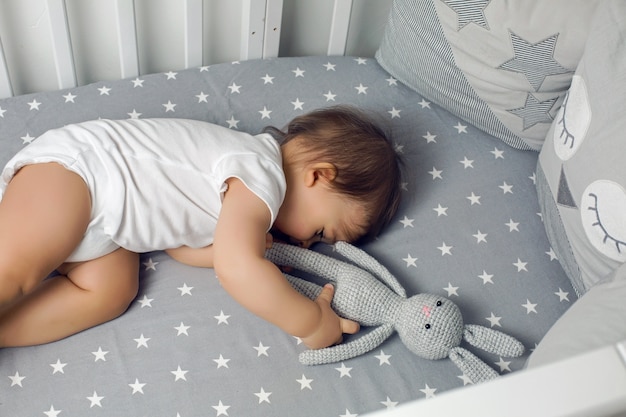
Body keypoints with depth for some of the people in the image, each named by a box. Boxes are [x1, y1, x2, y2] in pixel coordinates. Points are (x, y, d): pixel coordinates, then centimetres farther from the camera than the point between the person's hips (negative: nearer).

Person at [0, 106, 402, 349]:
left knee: (110, 292, -11)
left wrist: (249, 252, -9)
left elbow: (178, 233, 4)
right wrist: (310, 321, -24)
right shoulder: (260, 176, -22)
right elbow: (237, 269, -35)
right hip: (70, 167, -8)